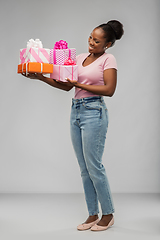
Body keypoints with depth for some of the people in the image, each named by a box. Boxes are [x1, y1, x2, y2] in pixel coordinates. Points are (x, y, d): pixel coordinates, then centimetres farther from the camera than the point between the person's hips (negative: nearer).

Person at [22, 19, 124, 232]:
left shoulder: (108, 59, -3)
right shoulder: (80, 57, 16)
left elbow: (109, 90, -13)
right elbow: (66, 85, 13)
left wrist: (80, 84, -15)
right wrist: (41, 77, 2)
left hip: (94, 112, -7)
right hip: (76, 111, 7)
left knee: (93, 165, -5)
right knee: (84, 168, 8)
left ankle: (108, 214, 11)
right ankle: (93, 215, 17)